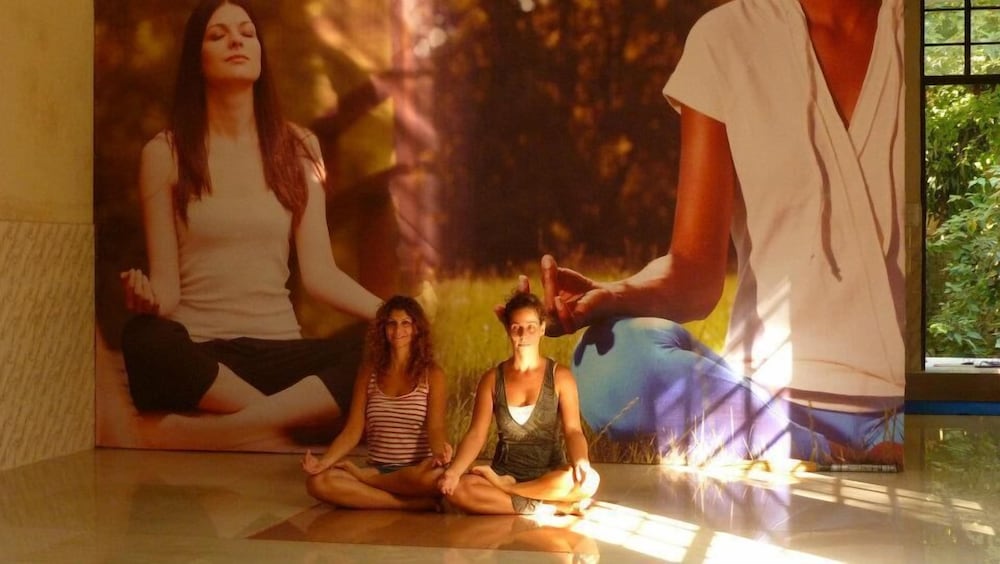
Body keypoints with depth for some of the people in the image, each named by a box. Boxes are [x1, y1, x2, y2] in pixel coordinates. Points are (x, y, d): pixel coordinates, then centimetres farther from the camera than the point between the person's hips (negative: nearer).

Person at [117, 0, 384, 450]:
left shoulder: (296, 148, 11)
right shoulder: (165, 153, 4)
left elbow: (319, 272, 5)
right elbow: (167, 283, 1)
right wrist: (149, 299, -23)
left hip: (279, 352, 3)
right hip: (198, 355, -2)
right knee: (146, 340, -37)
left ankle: (191, 433, -28)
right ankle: (285, 422, -21)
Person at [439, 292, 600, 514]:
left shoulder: (560, 376, -1)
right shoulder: (492, 379, 3)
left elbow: (573, 431, -8)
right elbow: (476, 434, -3)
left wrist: (581, 462, -31)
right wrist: (454, 471, -22)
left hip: (549, 475, 0)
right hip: (505, 472, 1)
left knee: (588, 480, -35)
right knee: (458, 489, -31)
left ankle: (502, 487, -19)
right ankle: (549, 507, -25)